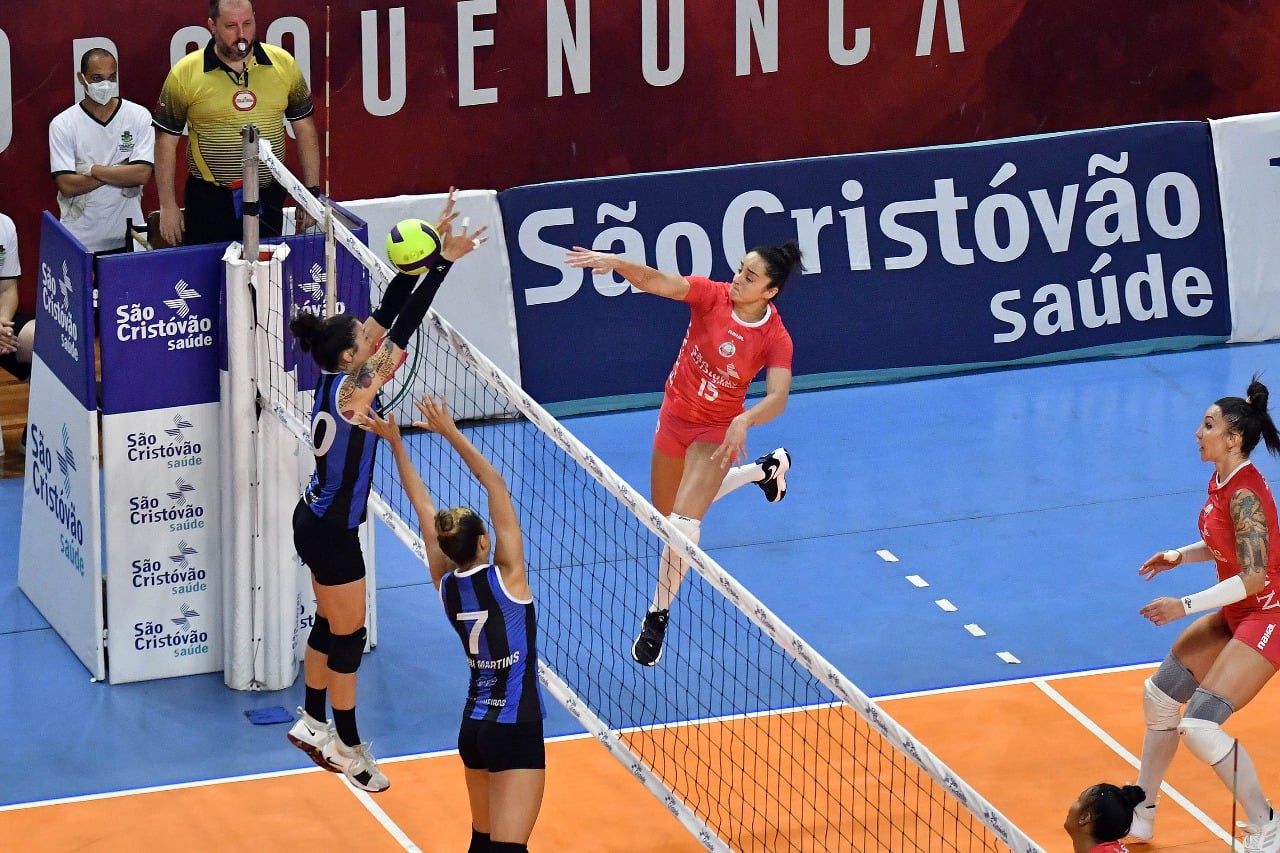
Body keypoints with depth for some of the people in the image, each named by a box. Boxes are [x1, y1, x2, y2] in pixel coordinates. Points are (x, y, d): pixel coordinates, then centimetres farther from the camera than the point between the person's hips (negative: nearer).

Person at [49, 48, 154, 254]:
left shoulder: (139, 117, 0)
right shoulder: (62, 124, -2)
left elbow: (142, 174, -10)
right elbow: (67, 186, -11)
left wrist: (91, 170, -12)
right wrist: (121, 172, -11)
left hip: (127, 237, 1)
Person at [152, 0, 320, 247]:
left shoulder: (282, 64, 2)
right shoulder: (185, 73, -6)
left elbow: (304, 128, 10)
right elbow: (166, 142, 0)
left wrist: (312, 191, 7)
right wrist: (168, 207, -2)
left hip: (268, 199, 2)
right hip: (209, 200, -2)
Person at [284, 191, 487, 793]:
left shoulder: (338, 376, -5)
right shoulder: (353, 392, -27)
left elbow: (388, 311, -6)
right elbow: (403, 326, -32)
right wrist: (443, 262, -33)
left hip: (317, 522, 9)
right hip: (332, 534, -9)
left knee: (330, 626, 22)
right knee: (348, 636, 5)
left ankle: (313, 724, 37)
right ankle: (347, 747, 18)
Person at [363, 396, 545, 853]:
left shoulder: (446, 586, -1)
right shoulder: (506, 578, -14)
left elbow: (424, 507, 7)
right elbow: (496, 485, -13)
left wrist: (396, 443, 12)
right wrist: (451, 433, -13)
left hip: (473, 726, 7)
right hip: (515, 729, -7)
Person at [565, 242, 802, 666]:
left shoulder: (776, 339, -21)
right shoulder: (711, 295, -19)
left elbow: (777, 398, -33)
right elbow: (655, 281, -33)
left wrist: (745, 420, -53)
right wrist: (615, 262, -52)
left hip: (716, 433, -4)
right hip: (674, 418, 4)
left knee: (684, 521, -20)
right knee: (667, 516, 23)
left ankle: (658, 616, 2)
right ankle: (767, 469, 45)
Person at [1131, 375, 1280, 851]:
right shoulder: (1221, 481, 3)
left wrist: (1185, 606, -26)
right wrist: (1180, 556, 3)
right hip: (1236, 615, 10)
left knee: (1199, 727, -17)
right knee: (1159, 696, 16)